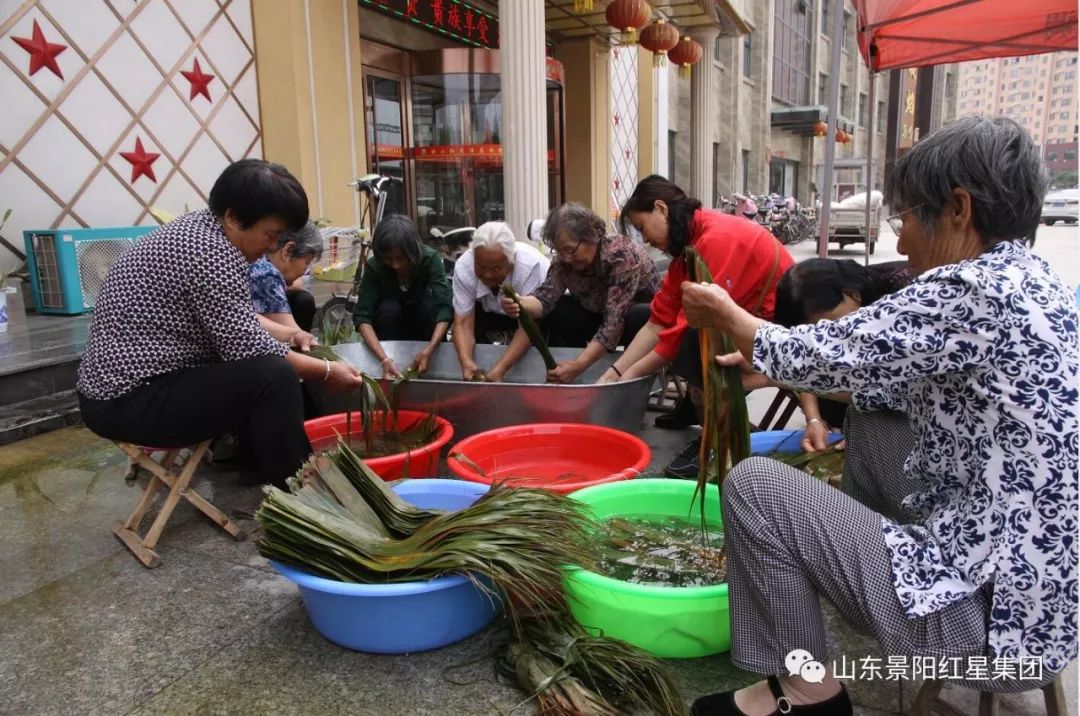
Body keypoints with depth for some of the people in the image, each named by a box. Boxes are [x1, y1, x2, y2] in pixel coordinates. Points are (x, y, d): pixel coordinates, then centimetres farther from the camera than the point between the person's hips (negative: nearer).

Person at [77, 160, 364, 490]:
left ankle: (262, 463, 23)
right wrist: (326, 371, -12)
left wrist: (289, 334, 11)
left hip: (125, 382, 11)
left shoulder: (198, 228, 8)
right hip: (128, 401, -11)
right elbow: (247, 347, -21)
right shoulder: (212, 252, -21)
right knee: (274, 377, -22)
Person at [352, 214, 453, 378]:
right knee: (389, 308, -32)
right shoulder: (374, 266, -26)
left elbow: (444, 307, -37)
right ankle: (391, 376, -21)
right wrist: (384, 359, -47)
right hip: (391, 322, 0)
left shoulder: (430, 259, -28)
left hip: (421, 322, 0)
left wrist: (428, 351, -52)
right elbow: (362, 316, -32)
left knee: (431, 306, -32)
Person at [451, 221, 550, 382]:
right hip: (492, 312, 3)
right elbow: (463, 323, -28)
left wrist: (500, 369, -48)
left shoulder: (530, 265, -39)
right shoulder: (463, 266, -30)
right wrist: (466, 362, -47)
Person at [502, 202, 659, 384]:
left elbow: (614, 322, -37)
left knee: (637, 318, -37)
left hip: (645, 315, -5)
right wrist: (520, 303, -46)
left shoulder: (622, 255, -32)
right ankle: (559, 380, -6)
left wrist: (578, 366, -45)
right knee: (557, 311, -15)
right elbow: (546, 297, -23)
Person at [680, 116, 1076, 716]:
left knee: (752, 483, -10)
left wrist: (727, 314, 5)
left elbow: (825, 356, -13)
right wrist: (771, 367, 18)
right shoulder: (1028, 280, 7)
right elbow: (895, 382, 16)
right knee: (864, 423, 20)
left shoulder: (970, 292, -23)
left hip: (994, 614, -10)